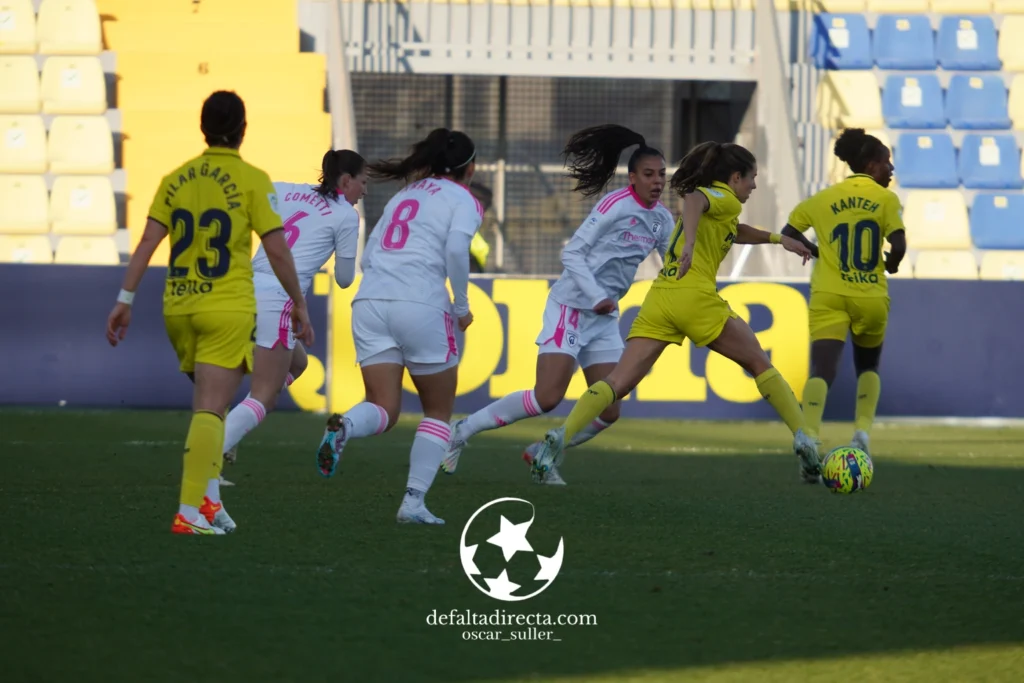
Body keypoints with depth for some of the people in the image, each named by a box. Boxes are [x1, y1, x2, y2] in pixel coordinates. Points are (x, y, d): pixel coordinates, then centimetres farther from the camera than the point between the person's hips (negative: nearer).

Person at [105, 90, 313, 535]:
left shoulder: (176, 179, 7)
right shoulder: (252, 180, -5)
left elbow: (147, 242, 1)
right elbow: (277, 250, -6)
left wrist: (125, 299, 3)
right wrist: (299, 305, 3)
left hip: (179, 307, 5)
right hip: (228, 310, -5)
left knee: (208, 405, 21)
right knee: (209, 411, -8)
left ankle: (207, 499, 16)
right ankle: (190, 511, -17)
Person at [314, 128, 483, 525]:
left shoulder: (404, 195, 24)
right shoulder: (464, 200, 6)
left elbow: (367, 258, 21)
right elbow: (456, 248, -14)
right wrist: (462, 306, -4)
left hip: (369, 300, 5)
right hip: (421, 304, -5)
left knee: (383, 410, 2)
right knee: (438, 411, 12)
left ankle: (344, 427, -32)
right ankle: (414, 501, 2)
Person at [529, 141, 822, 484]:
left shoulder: (721, 209, 30)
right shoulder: (725, 198, 3)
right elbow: (694, 199, -20)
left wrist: (778, 239, 48)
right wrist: (691, 242, -36)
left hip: (659, 299, 7)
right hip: (695, 298, -7)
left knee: (618, 382, -6)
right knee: (760, 365, 11)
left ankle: (560, 436, -26)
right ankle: (803, 442, 8)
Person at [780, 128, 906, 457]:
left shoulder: (824, 198, 7)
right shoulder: (886, 199, -1)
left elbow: (788, 232, 12)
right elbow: (898, 245, -12)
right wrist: (891, 264, 9)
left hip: (829, 295, 1)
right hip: (871, 296, 0)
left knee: (822, 369, -11)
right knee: (868, 366, 23)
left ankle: (810, 437, -33)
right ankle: (863, 430, 4)